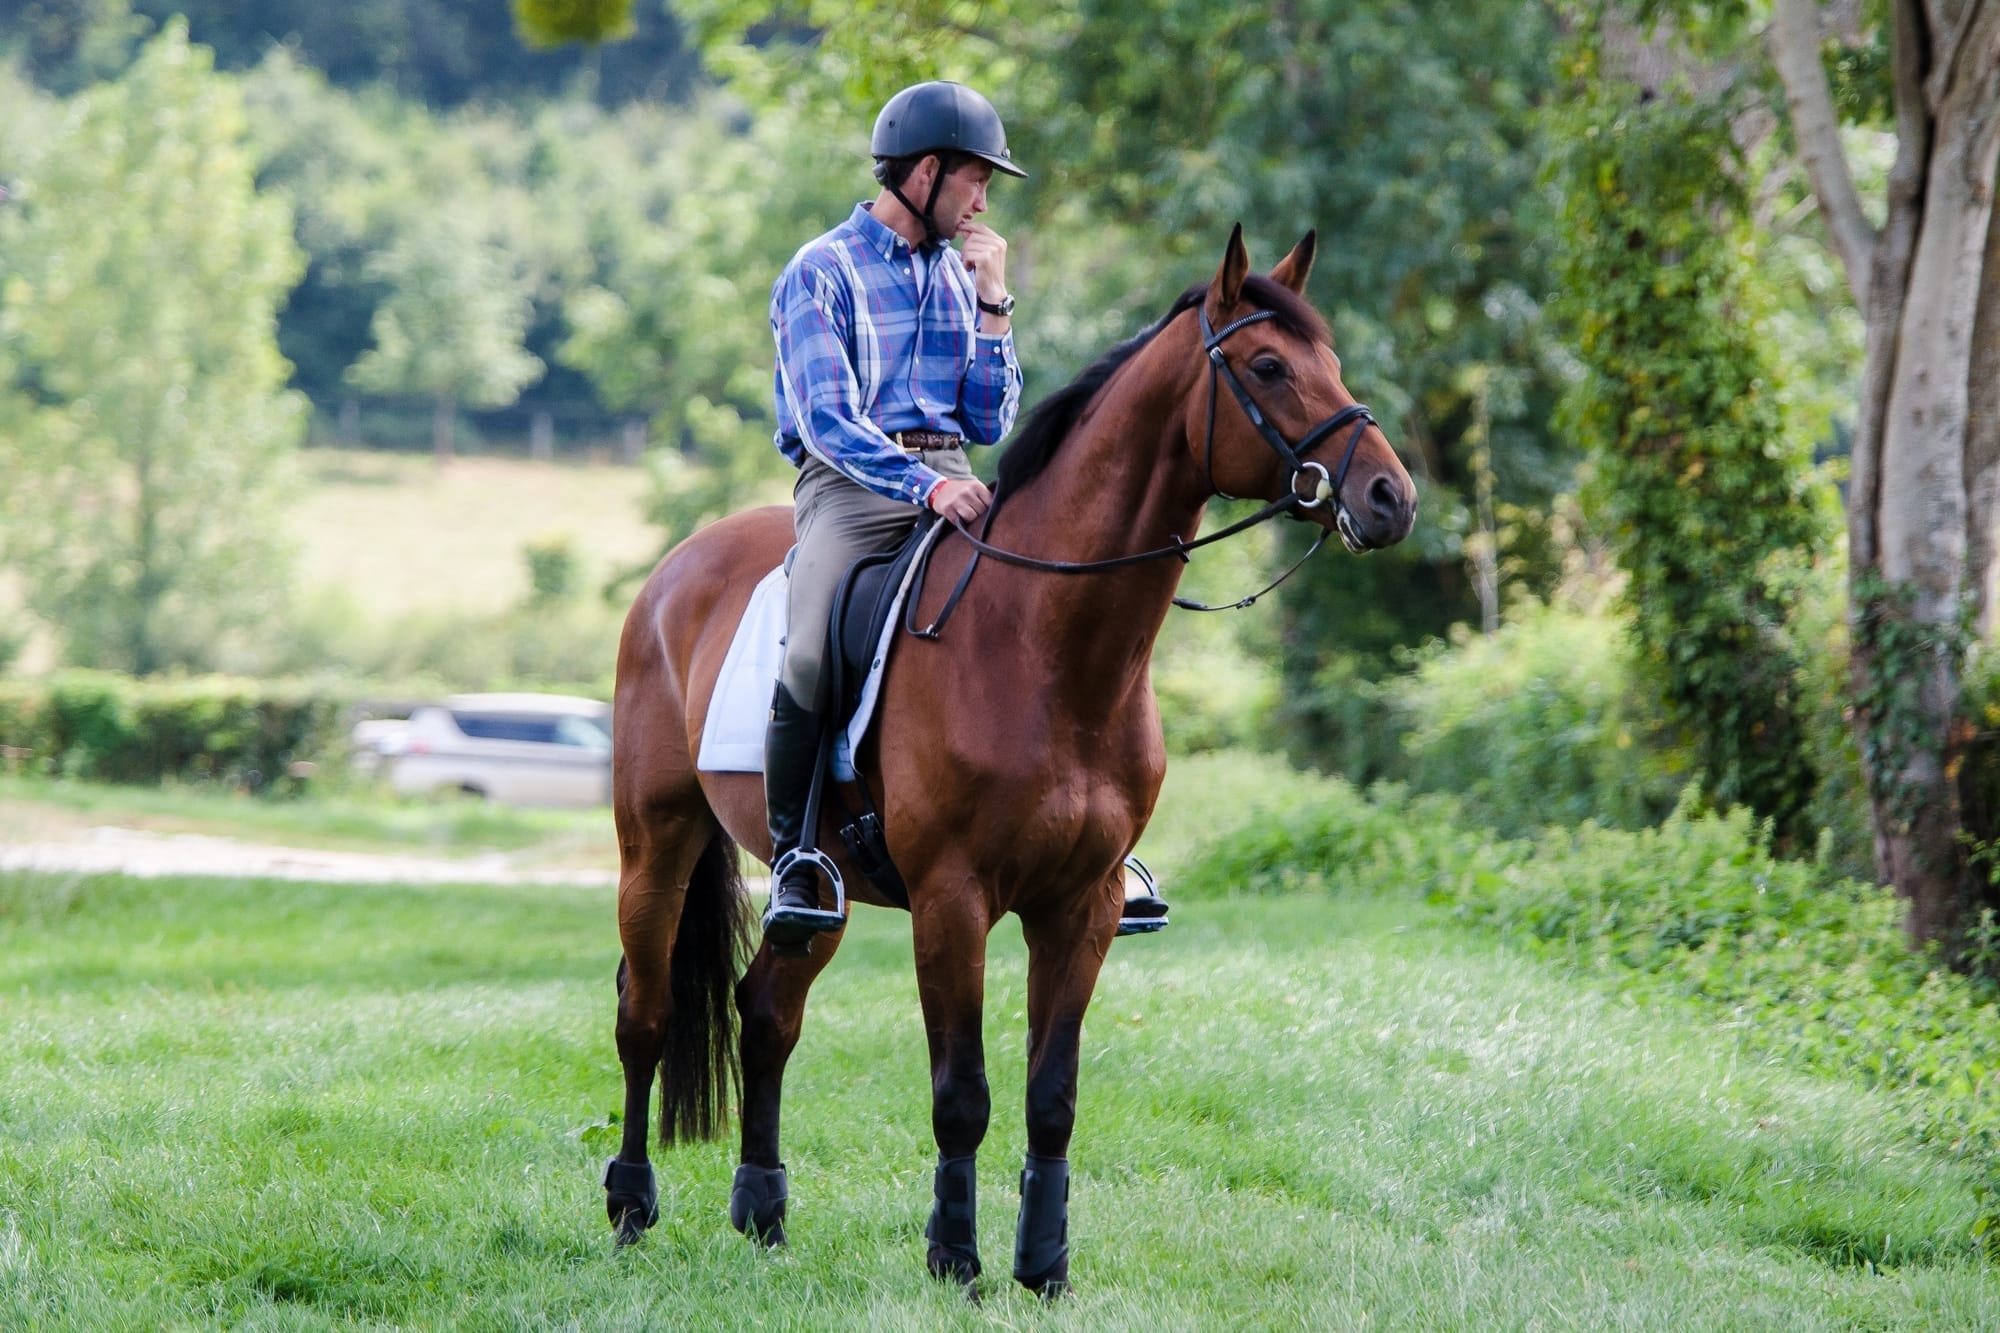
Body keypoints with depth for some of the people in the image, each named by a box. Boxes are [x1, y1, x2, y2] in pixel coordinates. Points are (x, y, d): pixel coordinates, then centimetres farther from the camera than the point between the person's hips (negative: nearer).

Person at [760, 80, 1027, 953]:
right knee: (812, 655, -32)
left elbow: (989, 423, 16)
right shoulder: (822, 274, 1)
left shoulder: (958, 275, 20)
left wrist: (991, 303, 7)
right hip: (848, 485, -5)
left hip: (951, 481, 5)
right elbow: (830, 421, -11)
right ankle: (793, 857, -15)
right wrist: (924, 485, -25)